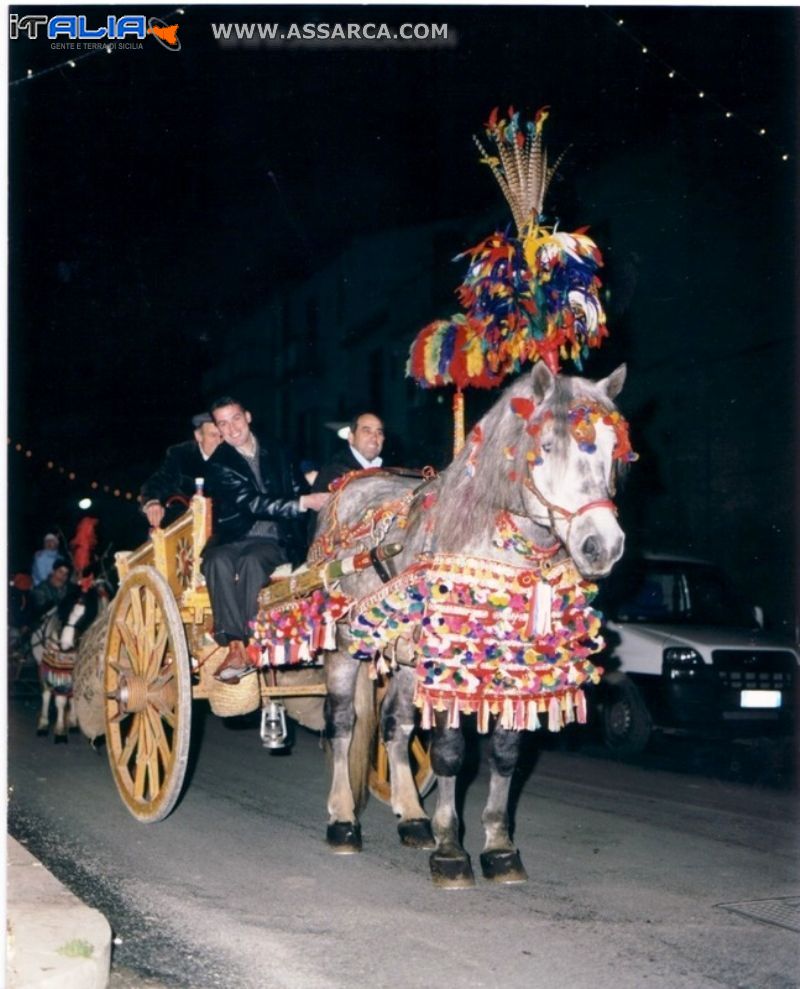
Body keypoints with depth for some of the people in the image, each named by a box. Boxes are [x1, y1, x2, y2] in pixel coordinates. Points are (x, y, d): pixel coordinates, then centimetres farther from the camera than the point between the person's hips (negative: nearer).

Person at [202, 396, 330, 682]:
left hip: (273, 542, 1)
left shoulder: (276, 454, 16)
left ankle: (251, 644, -39)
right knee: (218, 561, -36)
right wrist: (303, 503, -17)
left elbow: (301, 492, 16)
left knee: (251, 561, -35)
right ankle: (237, 649, -43)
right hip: (233, 539, -1)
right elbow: (252, 503, -8)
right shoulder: (219, 465, 4)